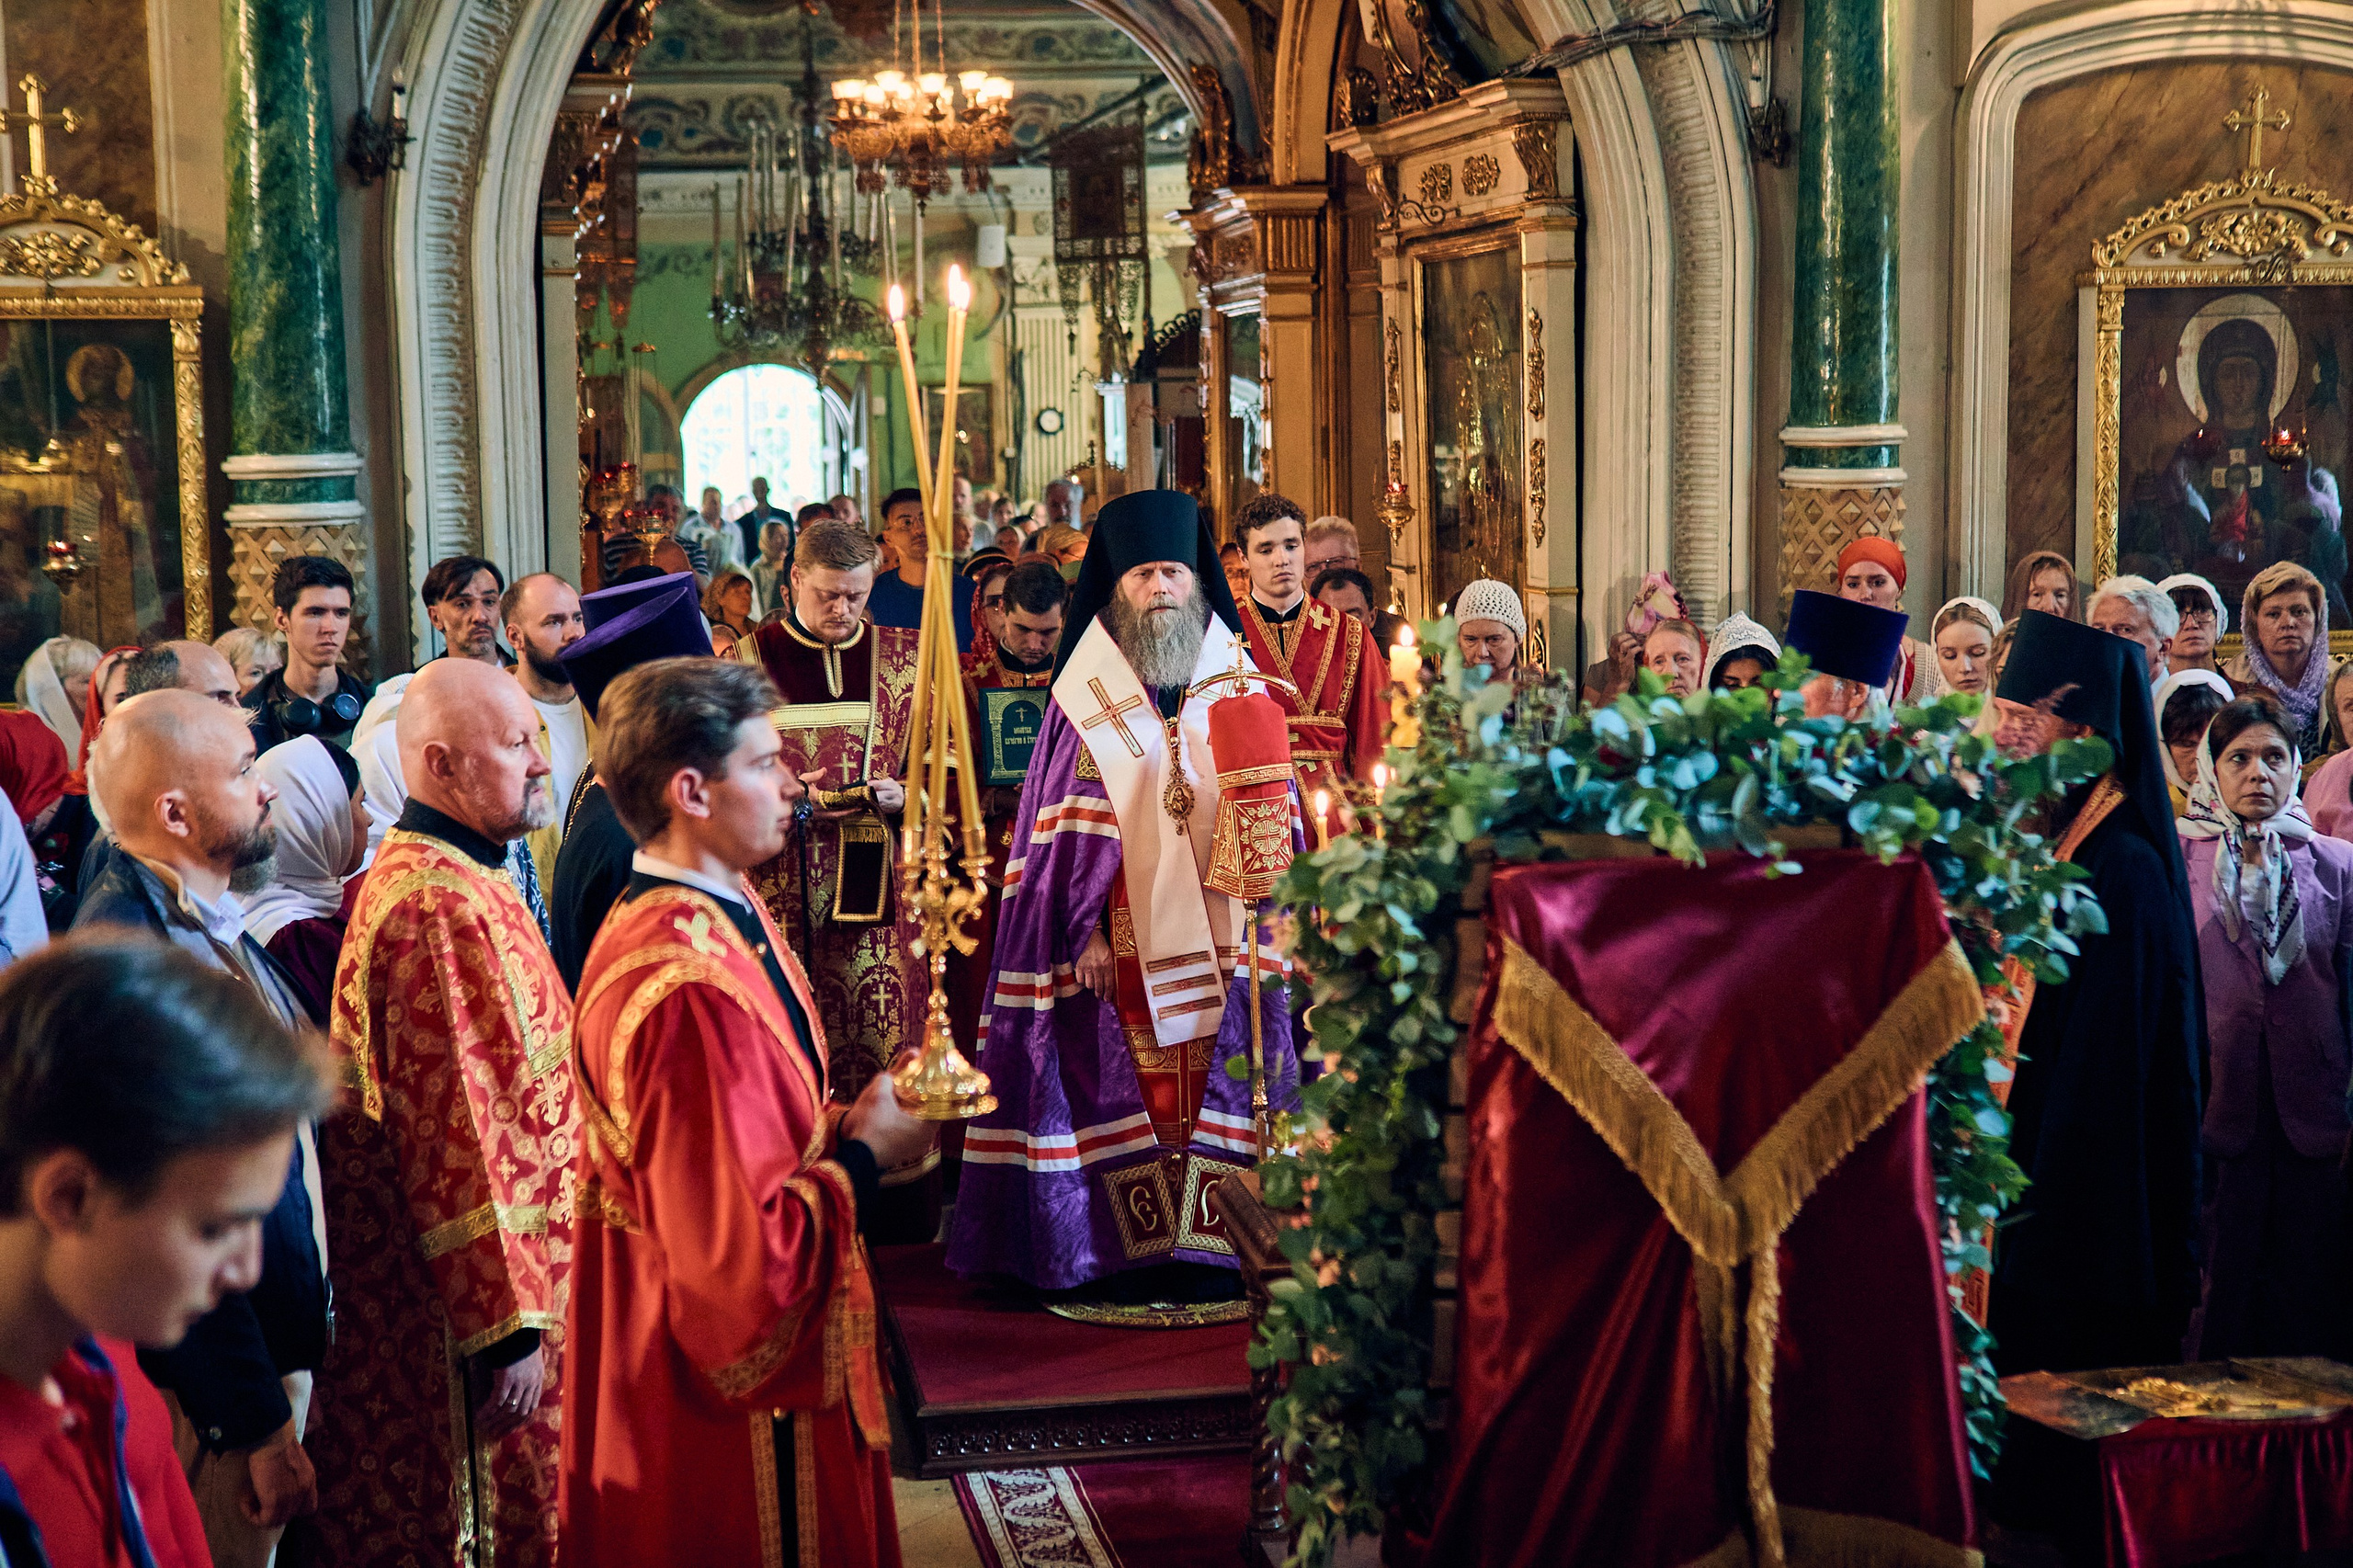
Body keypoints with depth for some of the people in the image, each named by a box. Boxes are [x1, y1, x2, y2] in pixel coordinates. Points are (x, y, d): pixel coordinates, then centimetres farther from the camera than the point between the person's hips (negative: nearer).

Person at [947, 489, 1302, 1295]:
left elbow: (1275, 810, 8)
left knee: (1221, 1090, 2)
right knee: (1133, 1085, -3)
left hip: (1221, 934, 2)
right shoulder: (1087, 696, 2)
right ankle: (1137, 1250, 3)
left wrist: (1274, 918, -2)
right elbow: (1065, 827, -1)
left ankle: (1214, 1245, 8)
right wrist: (1083, 931, -9)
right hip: (1127, 931, -2)